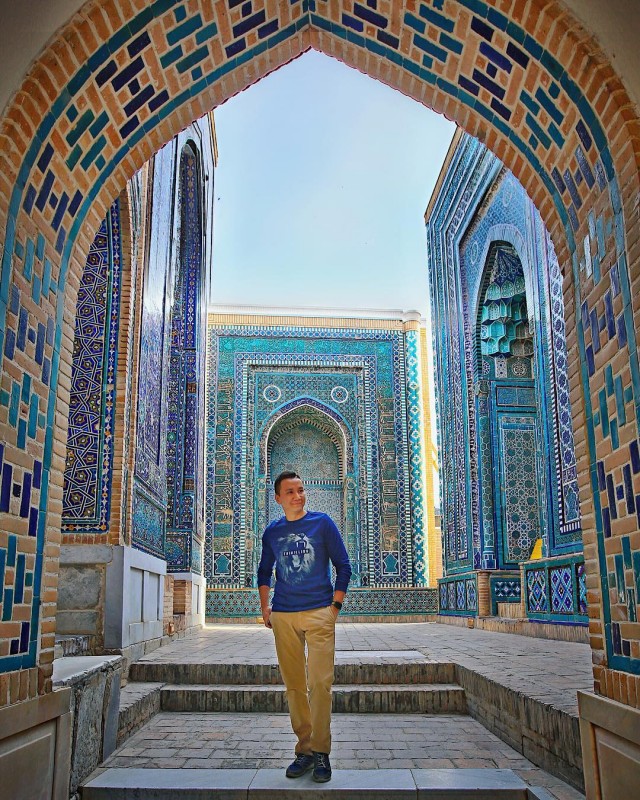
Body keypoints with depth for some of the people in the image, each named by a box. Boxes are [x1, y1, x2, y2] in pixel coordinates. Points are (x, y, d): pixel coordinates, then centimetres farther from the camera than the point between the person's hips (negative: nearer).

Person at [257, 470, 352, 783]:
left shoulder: (322, 522, 1)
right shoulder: (271, 532, 9)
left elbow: (343, 566, 3)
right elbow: (264, 573, 21)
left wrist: (335, 606, -2)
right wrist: (265, 608, 12)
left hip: (319, 613, -3)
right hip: (282, 616, 3)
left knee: (320, 683, -7)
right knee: (294, 685, 6)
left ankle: (320, 751, 4)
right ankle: (304, 748, 18)